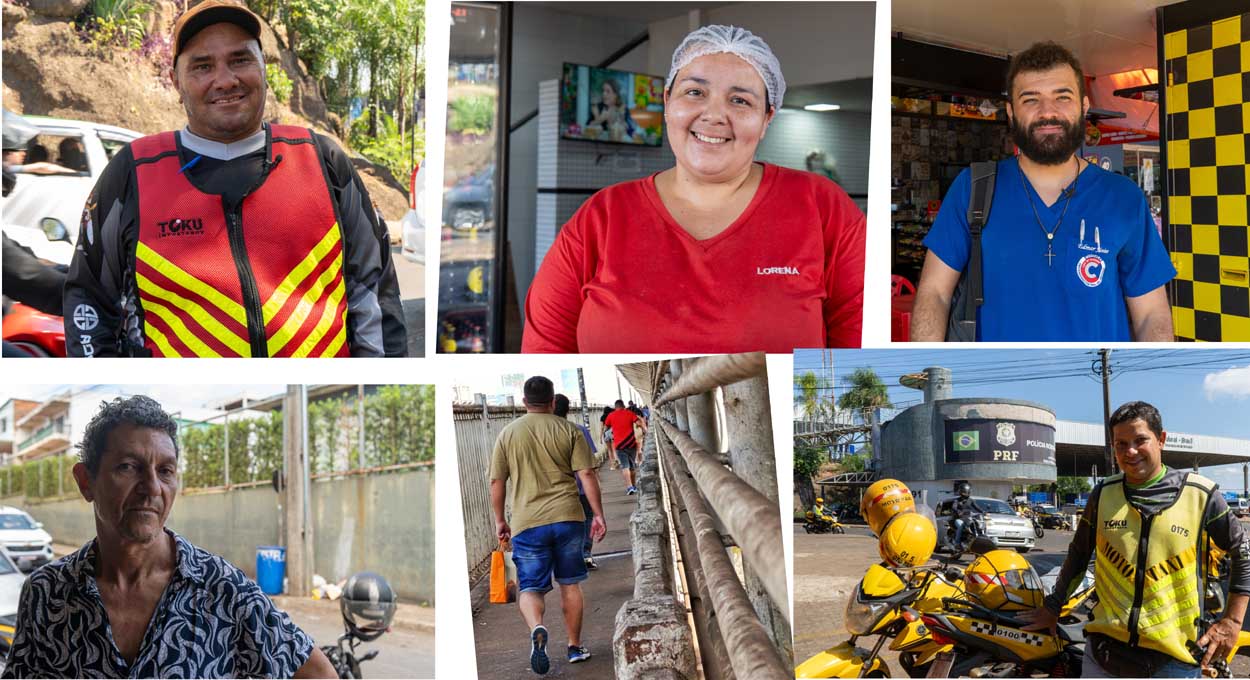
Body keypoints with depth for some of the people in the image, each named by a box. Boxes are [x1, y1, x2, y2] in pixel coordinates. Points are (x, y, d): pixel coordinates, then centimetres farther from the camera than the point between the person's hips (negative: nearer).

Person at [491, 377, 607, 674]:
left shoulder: (507, 434, 6)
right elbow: (587, 475, -4)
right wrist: (598, 514, 1)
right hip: (567, 517, 0)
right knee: (570, 584, 14)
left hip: (526, 523, 0)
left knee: (530, 588, 3)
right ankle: (575, 646, 21)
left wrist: (499, 520, 16)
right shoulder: (569, 431, 2)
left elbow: (497, 482, 6)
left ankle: (537, 629, -25)